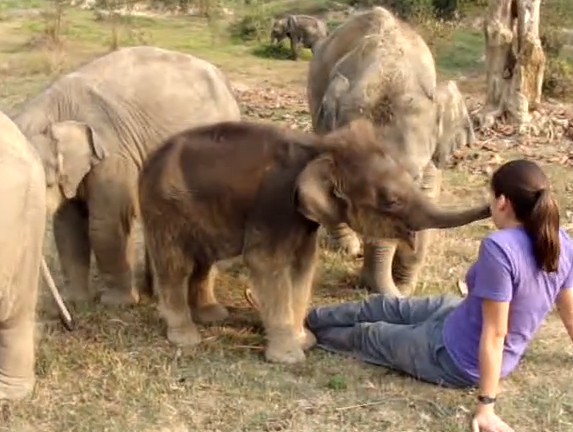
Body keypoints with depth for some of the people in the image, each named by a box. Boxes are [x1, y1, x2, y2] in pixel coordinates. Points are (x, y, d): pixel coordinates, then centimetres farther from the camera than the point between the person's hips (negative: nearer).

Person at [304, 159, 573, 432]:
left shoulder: (499, 248, -34)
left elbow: (494, 333, -30)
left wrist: (486, 406, -24)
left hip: (456, 359, -7)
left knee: (365, 335, 17)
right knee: (387, 307, 23)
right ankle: (308, 318, 43)